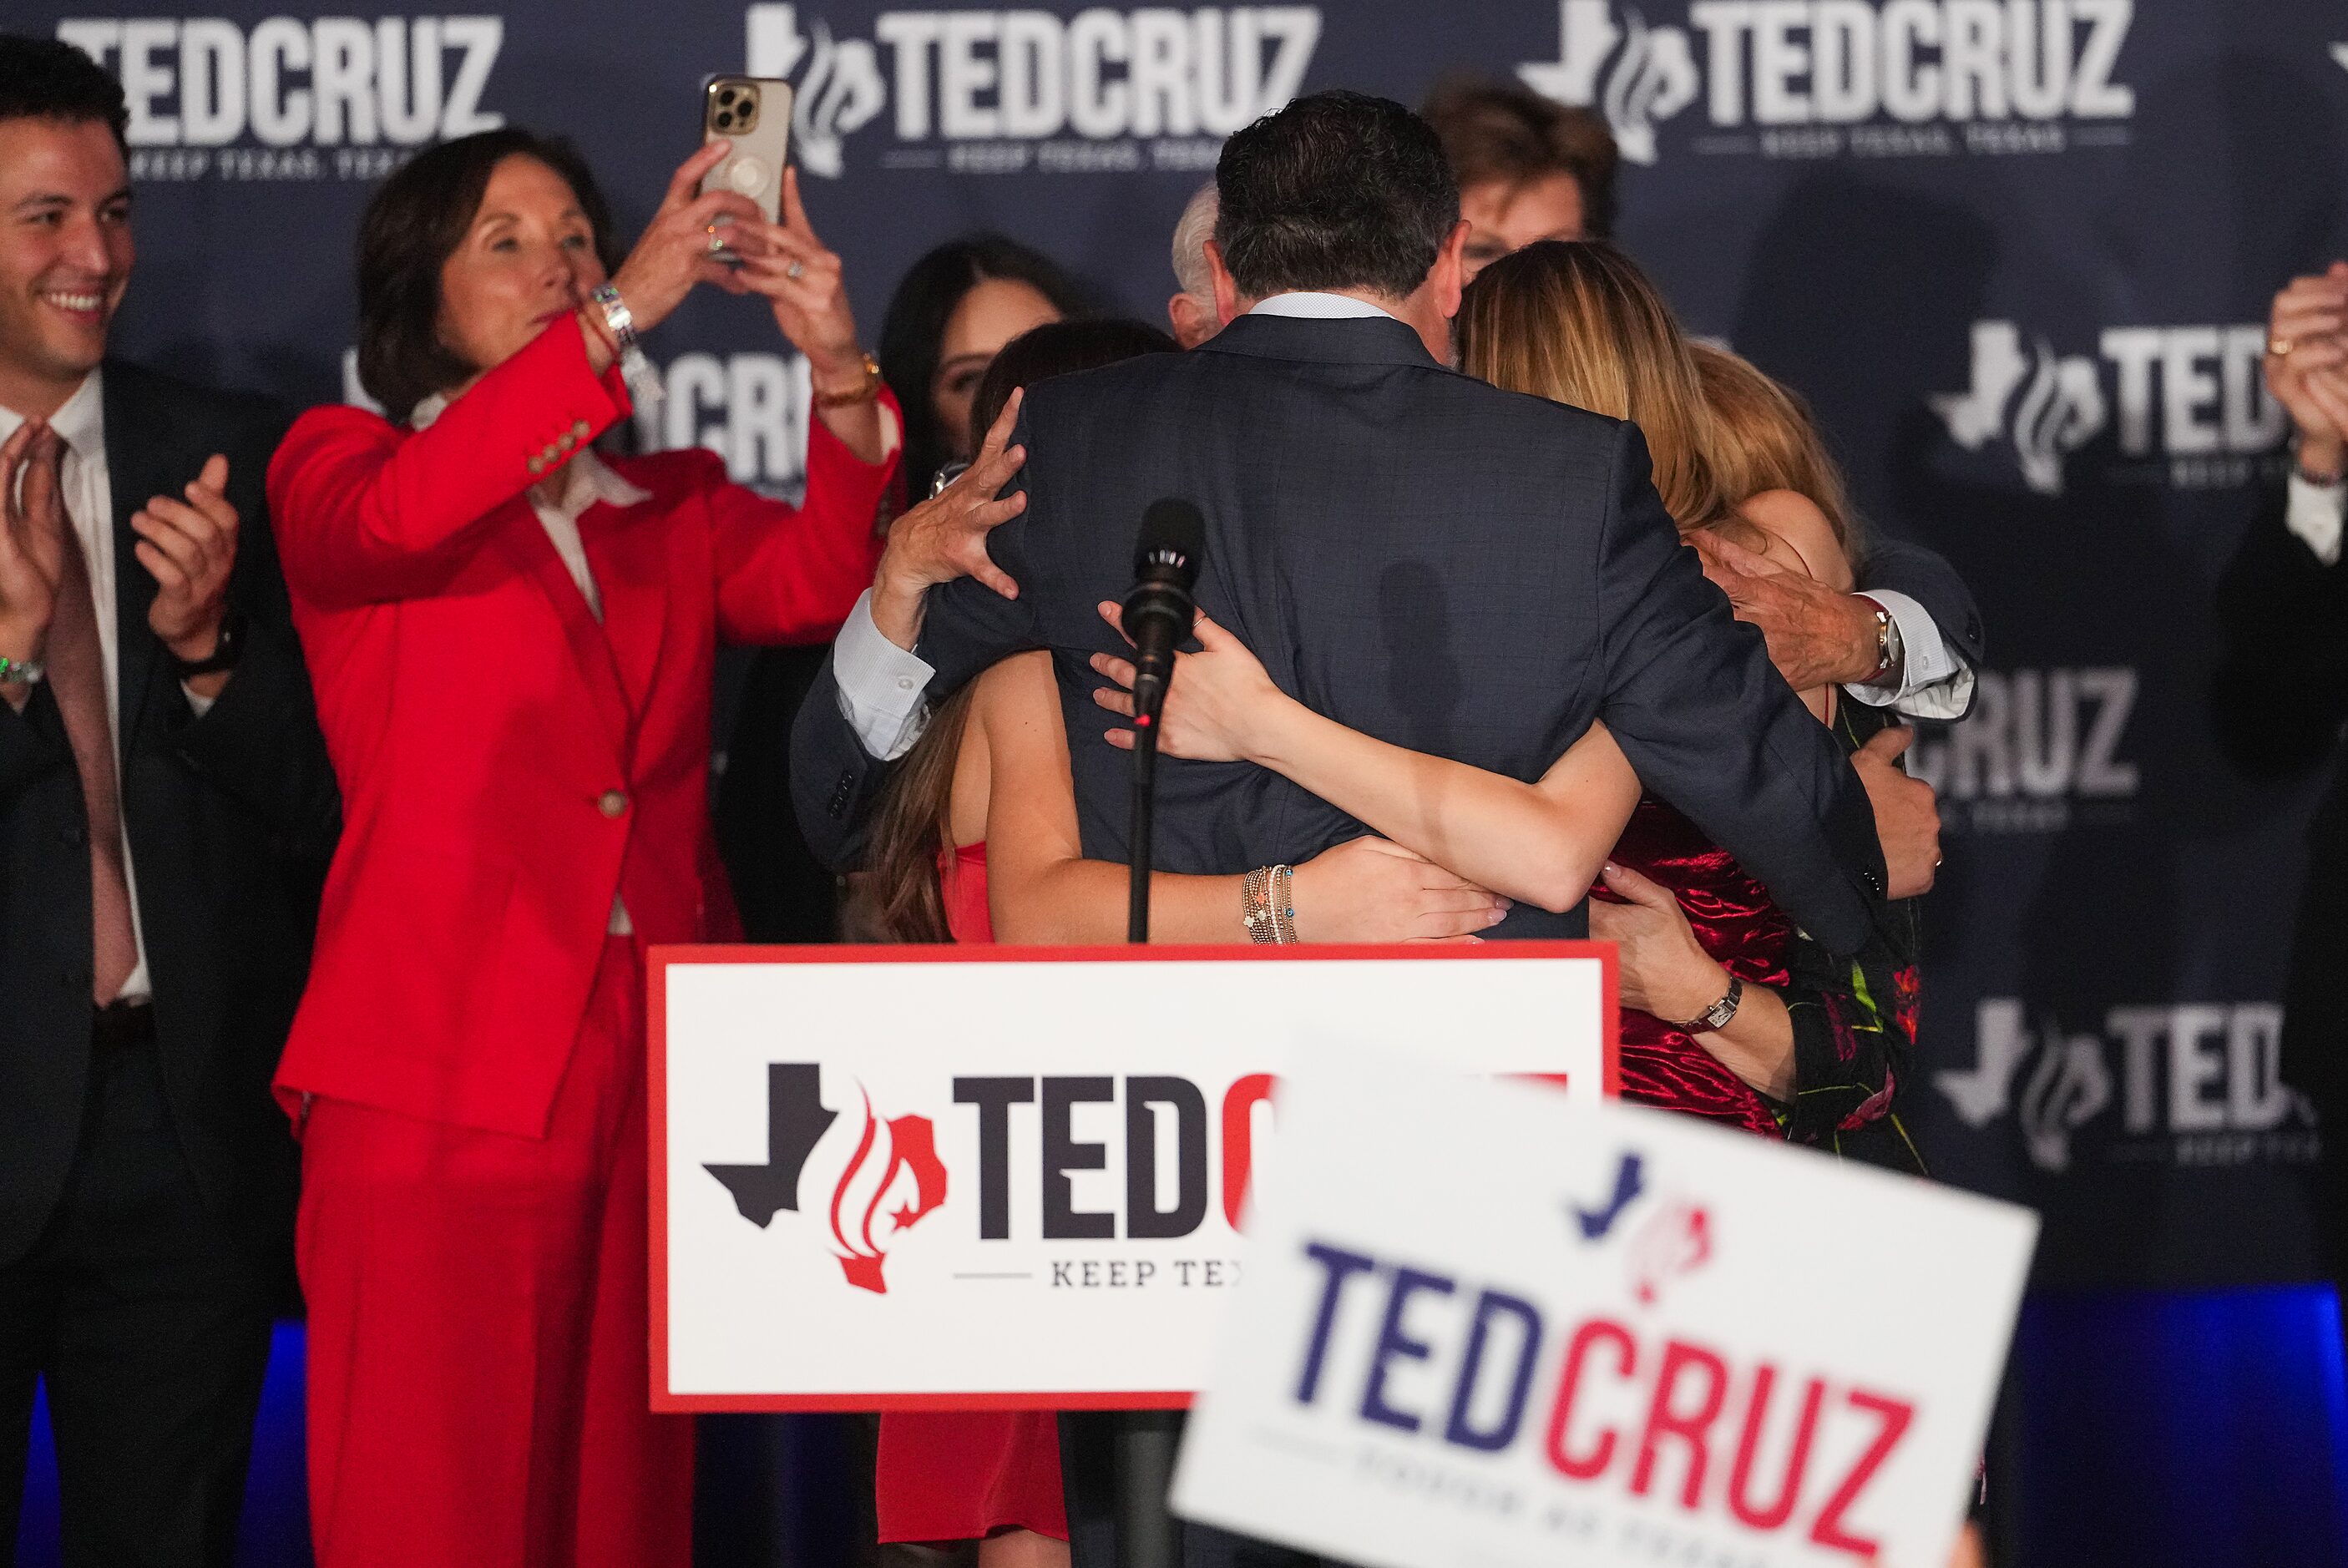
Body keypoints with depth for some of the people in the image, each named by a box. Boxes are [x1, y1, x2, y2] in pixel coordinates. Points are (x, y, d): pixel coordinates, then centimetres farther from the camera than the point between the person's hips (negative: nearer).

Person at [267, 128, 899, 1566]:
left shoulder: (676, 514, 19)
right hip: (442, 1089, -4)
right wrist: (623, 319, -23)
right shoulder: (337, 467, 9)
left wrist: (839, 370, -19)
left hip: (649, 1079, 4)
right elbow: (399, 517, -16)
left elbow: (820, 582, -1)